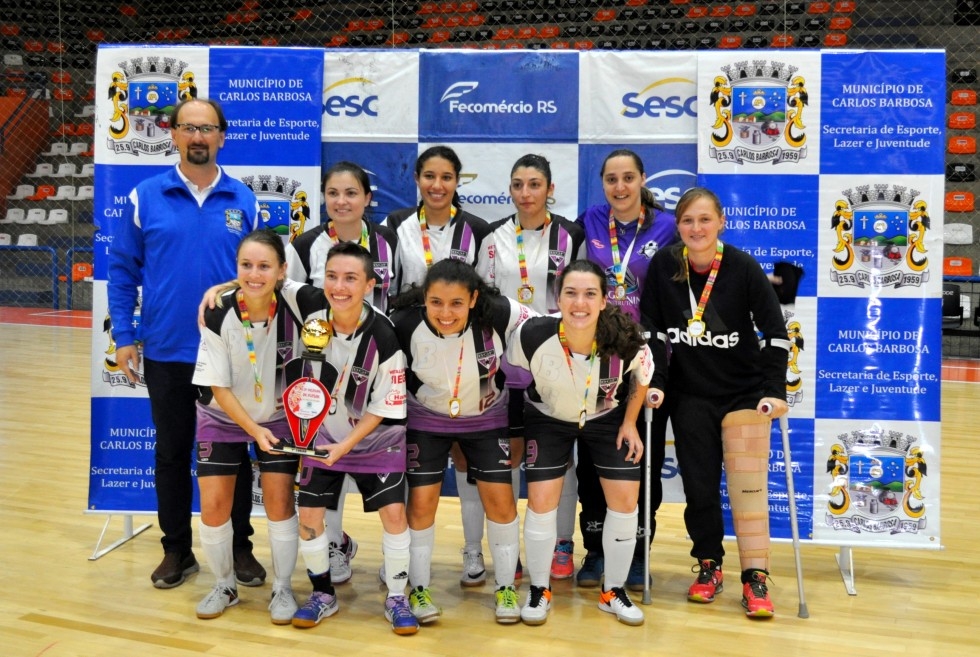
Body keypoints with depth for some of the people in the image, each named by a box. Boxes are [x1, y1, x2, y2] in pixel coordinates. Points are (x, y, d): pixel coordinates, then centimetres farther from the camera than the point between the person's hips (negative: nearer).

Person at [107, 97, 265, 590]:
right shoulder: (145, 197, -1)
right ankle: (177, 549, 27)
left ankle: (240, 547, 25)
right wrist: (123, 337, -2)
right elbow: (122, 270, 3)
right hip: (166, 352, 0)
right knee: (171, 452, 12)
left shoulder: (244, 202, 1)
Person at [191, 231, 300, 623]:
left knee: (279, 499, -5)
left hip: (279, 416, 0)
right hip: (223, 417, 0)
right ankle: (224, 586, 20)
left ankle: (282, 589, 14)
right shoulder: (218, 315, -24)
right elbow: (219, 388, -17)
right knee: (213, 504, -3)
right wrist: (254, 429, -22)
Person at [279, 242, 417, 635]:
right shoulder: (312, 306, -20)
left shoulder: (384, 338, -28)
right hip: (323, 433, 3)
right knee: (309, 515, 0)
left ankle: (396, 598, 12)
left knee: (394, 513, -8)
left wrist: (347, 444, -22)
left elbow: (384, 407, -19)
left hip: (376, 437, -3)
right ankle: (323, 594, 22)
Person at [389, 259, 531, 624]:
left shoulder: (499, 315, -30)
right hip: (426, 420, 0)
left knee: (500, 499, 0)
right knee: (421, 501, -2)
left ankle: (506, 588, 19)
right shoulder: (405, 325, -28)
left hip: (486, 418, 1)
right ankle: (418, 589, 19)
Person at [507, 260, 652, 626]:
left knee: (626, 500, -2)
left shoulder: (626, 340, -31)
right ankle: (539, 591, 15)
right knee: (542, 501, -8)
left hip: (607, 418, 1)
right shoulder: (532, 335, -34)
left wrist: (629, 423, -3)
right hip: (548, 418, -1)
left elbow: (642, 378, -6)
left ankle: (614, 592, 19)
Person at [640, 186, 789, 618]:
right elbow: (650, 329, -2)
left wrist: (775, 390, -15)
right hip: (689, 394, 2)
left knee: (748, 483, -3)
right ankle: (709, 567, 23)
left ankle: (755, 577, 7)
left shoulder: (743, 268, -13)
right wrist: (654, 382, -8)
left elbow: (775, 331, -10)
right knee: (698, 484, 5)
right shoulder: (663, 266, -8)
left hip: (745, 391, -2)